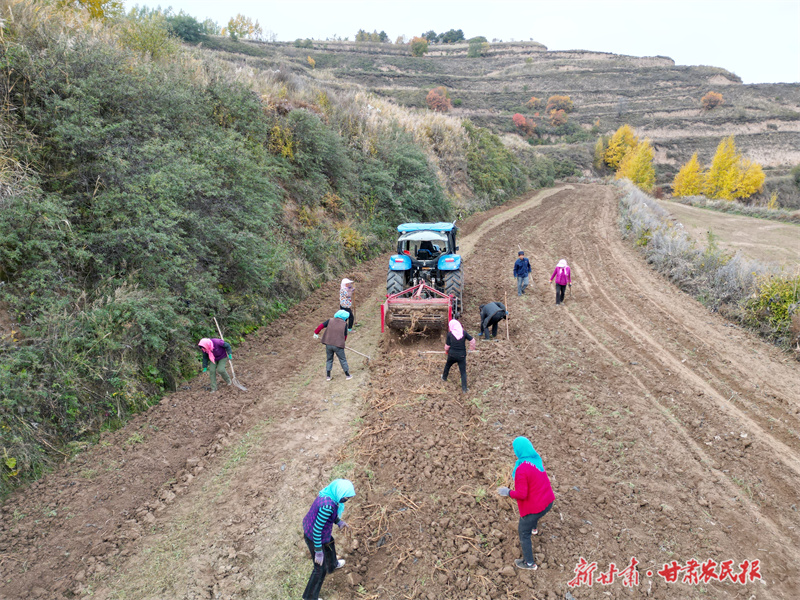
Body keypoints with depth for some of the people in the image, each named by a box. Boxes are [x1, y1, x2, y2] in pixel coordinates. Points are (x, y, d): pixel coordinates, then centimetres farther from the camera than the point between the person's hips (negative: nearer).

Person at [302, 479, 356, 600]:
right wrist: (318, 552, -21)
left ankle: (332, 565, 66)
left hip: (309, 529, 9)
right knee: (320, 569, 13)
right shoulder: (328, 506, -39)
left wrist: (338, 521, 4)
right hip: (314, 539, -9)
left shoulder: (328, 491, -13)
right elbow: (317, 529, -31)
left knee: (330, 543, 36)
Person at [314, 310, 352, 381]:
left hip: (328, 344, 3)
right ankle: (347, 375, 19)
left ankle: (328, 376, 20)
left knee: (329, 359, 18)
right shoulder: (344, 324, 0)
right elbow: (345, 336, 3)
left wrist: (316, 333, 14)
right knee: (343, 360, 12)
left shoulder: (330, 321, 5)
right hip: (338, 345, -3)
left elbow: (321, 326, 0)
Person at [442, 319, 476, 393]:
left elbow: (447, 346, -5)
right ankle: (464, 388, 4)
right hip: (462, 355, 0)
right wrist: (472, 347, 16)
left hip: (452, 354, 0)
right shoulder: (463, 332, -6)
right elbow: (472, 340, -3)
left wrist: (446, 351, 16)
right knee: (463, 372, 6)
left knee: (447, 366, 29)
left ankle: (444, 377, 51)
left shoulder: (450, 333, -9)